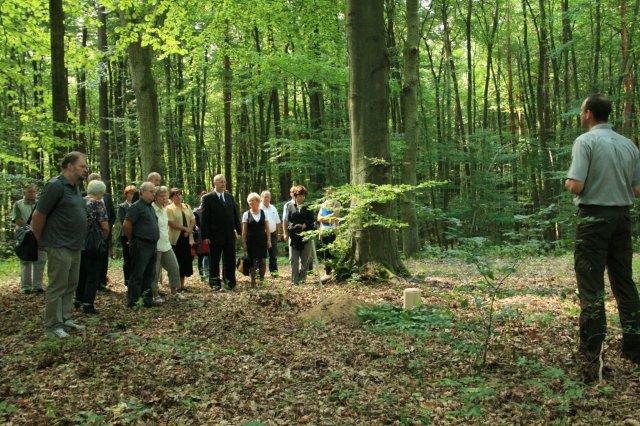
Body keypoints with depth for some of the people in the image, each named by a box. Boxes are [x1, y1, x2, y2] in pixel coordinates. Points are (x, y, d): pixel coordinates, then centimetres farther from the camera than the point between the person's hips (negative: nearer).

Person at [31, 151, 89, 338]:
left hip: (75, 246, 9)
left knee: (70, 286, 15)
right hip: (59, 246, -9)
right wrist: (41, 240, -4)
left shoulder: (75, 187, 12)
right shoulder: (56, 186, -15)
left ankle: (65, 319, 25)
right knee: (57, 286, -1)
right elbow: (38, 216, -15)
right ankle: (52, 325, 7)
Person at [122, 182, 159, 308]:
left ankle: (147, 299, 21)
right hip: (141, 246, -9)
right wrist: (133, 240, -4)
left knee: (149, 274, 13)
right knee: (137, 275, -4)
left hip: (152, 246, 9)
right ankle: (132, 302, 1)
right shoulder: (137, 206, -10)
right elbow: (126, 225, -14)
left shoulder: (150, 207, 17)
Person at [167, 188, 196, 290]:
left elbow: (193, 220, 10)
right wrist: (185, 228, -13)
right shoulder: (169, 208, -4)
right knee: (177, 262, -3)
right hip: (176, 239, -5)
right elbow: (171, 224, -14)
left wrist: (189, 230, -7)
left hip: (187, 238, 5)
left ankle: (182, 284, 16)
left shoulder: (187, 207, 14)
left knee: (186, 261, 6)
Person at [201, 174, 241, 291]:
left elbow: (235, 215, 14)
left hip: (230, 234, 4)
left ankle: (230, 282, 16)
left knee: (230, 260, 8)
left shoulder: (229, 197, 12)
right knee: (214, 261, 4)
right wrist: (205, 236, -12)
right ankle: (215, 283, 12)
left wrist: (238, 230, 8)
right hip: (215, 235, -4)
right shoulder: (208, 198, -3)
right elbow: (205, 218, -7)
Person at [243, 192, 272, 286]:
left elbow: (267, 228, 6)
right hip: (251, 240, -1)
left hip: (262, 240, 1)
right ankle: (253, 281, 8)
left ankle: (262, 278, 13)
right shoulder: (246, 214, 3)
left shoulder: (263, 213, 6)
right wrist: (244, 242, -2)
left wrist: (269, 240, 0)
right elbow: (244, 230, 3)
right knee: (252, 261, 0)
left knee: (262, 260, -4)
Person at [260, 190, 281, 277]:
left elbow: (278, 222, 18)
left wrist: (278, 233, 14)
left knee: (273, 254, 6)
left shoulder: (273, 208, 13)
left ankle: (273, 270, 13)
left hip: (272, 234, 5)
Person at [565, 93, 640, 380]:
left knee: (591, 286, -4)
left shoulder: (585, 141, -10)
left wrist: (567, 182, 3)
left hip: (594, 218, -6)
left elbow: (576, 185, -19)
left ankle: (592, 356, -4)